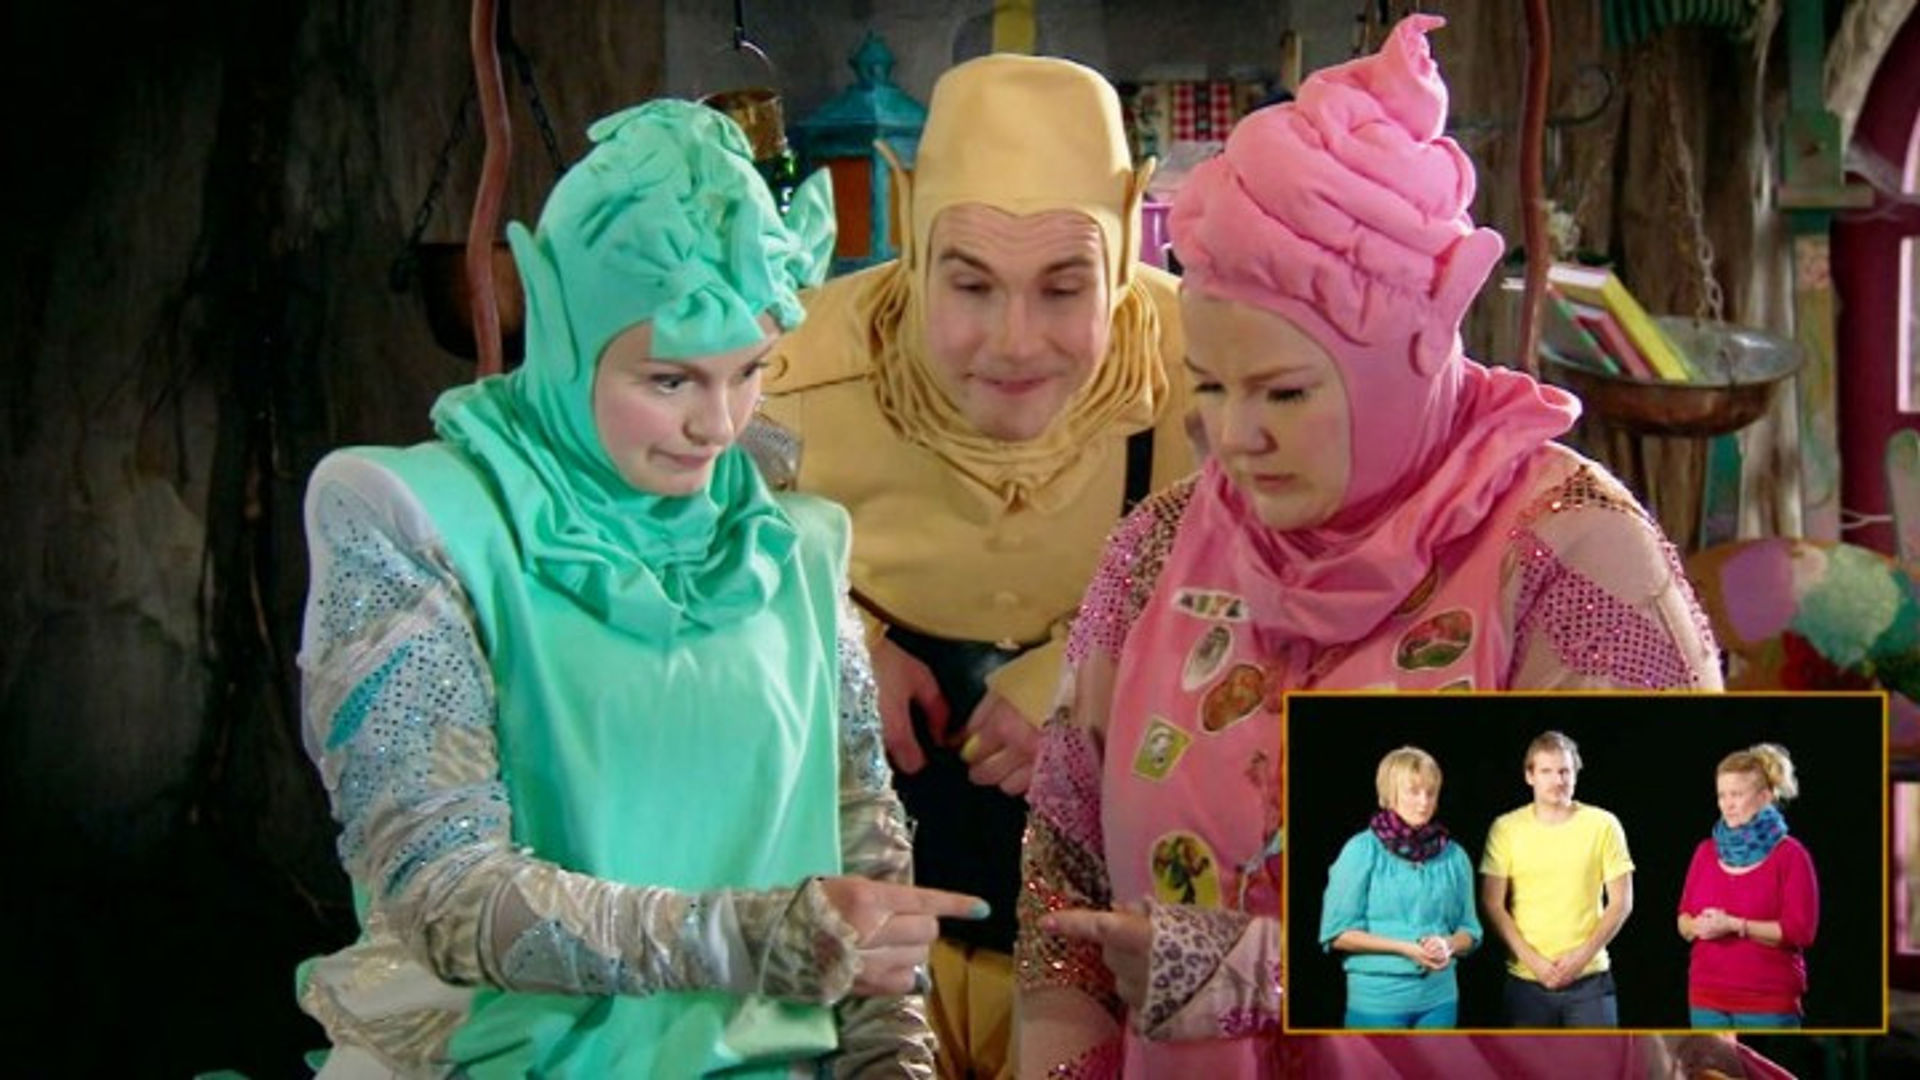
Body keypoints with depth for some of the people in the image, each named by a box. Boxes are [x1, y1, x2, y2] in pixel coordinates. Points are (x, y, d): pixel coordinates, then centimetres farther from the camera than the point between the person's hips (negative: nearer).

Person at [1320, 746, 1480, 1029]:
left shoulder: (1453, 856, 6)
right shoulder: (1362, 851, -5)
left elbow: (1469, 931, 11)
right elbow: (1338, 933, -7)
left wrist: (1448, 945, -12)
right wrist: (1405, 948, -15)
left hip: (1439, 998, 4)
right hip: (1377, 999, -3)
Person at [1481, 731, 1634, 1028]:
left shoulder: (1603, 825, 1)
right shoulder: (1506, 828, 1)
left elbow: (1621, 903, 1)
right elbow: (1493, 906, 0)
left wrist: (1582, 955, -9)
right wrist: (1533, 959, -10)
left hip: (1589, 978, 0)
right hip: (1526, 980, 1)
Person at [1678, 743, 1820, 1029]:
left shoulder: (1789, 854, -3)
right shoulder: (1706, 852, 11)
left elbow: (1801, 930, -11)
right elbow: (1683, 920, 13)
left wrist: (1735, 925, -19)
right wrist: (1698, 926, -11)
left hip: (1769, 1004, -4)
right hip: (1708, 1001, 4)